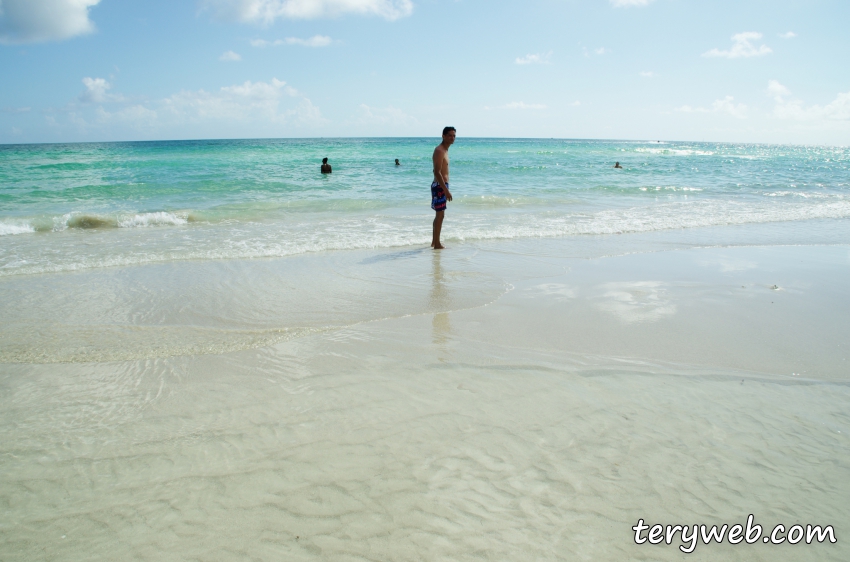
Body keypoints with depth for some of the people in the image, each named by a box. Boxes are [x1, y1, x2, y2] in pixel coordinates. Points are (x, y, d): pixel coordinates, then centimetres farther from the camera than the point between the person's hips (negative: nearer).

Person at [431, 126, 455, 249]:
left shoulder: (445, 150, 16)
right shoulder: (439, 150, -15)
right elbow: (437, 172, -23)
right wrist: (446, 190, -26)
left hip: (442, 185, 10)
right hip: (439, 185, -10)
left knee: (439, 214, 16)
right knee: (440, 215, -6)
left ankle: (434, 241, 26)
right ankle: (437, 244, -1)